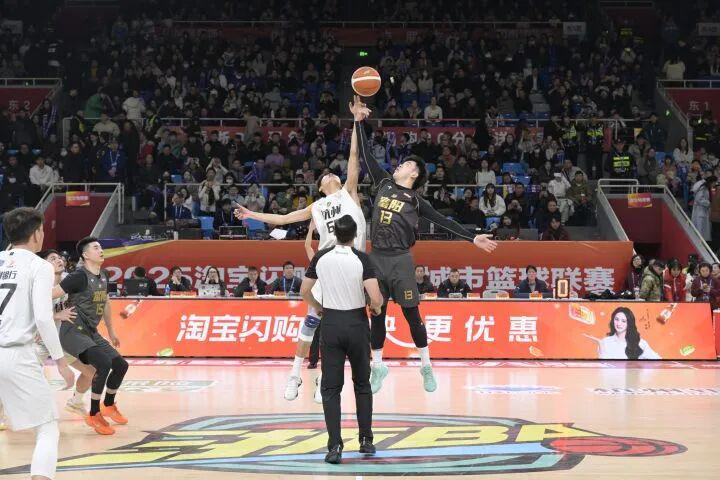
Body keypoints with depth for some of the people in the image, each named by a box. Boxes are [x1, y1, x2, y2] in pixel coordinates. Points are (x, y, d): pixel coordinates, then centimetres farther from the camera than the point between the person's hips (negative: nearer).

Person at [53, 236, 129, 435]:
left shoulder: (103, 277, 9)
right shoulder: (80, 276, -18)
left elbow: (105, 304, 25)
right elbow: (50, 295, -20)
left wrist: (111, 332, 31)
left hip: (91, 332, 9)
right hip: (73, 332, -9)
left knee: (121, 365, 7)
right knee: (104, 363, -26)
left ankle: (109, 405, 32)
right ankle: (94, 415, -13)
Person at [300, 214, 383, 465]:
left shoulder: (321, 257, -2)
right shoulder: (361, 259, -10)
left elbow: (305, 291, 6)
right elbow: (375, 298, -18)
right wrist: (376, 307, 6)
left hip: (331, 322, 1)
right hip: (357, 322, -1)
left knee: (331, 387, 1)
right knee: (362, 384, 16)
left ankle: (334, 446, -8)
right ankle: (366, 440, 19)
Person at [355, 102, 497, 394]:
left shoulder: (415, 200, 4)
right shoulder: (383, 184, 12)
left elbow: (444, 222, 2)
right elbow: (365, 154, 14)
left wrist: (473, 238, -5)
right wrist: (360, 123, 11)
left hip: (400, 260, -3)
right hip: (377, 258, 3)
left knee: (411, 314, 1)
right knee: (377, 314, 8)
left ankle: (426, 366, 12)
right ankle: (378, 366, 18)